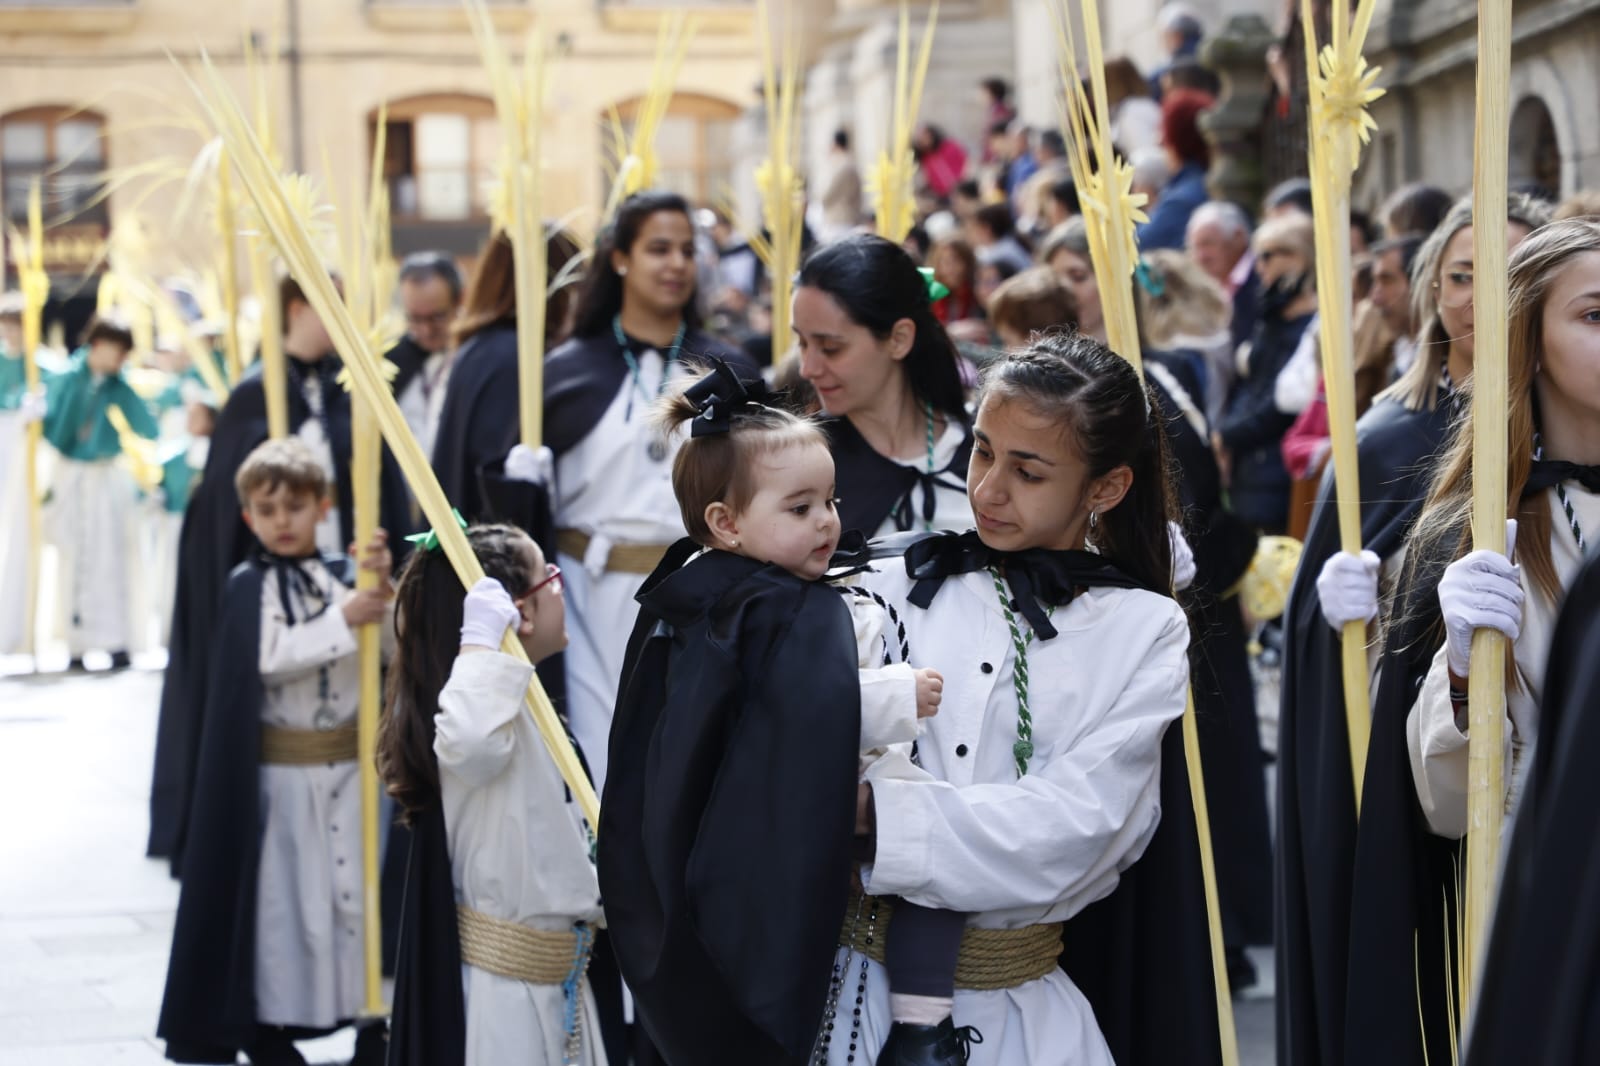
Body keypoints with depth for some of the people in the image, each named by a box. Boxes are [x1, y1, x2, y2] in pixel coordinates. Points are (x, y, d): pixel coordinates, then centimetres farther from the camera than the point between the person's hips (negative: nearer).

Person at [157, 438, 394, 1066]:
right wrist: (343, 621, -26)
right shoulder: (248, 588, -2)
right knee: (278, 895, 4)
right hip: (276, 771, -2)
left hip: (347, 764, 2)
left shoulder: (343, 577, 4)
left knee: (360, 891, 2)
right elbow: (269, 658, -18)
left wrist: (383, 585, -24)